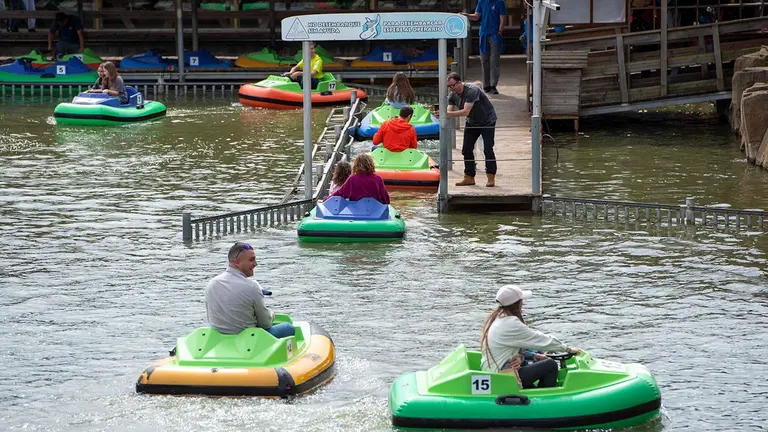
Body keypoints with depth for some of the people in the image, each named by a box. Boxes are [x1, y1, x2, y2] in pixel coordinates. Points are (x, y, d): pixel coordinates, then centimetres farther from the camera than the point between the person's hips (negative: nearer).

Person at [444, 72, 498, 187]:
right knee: (466, 150, 1)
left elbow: (466, 111, -39)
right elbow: (449, 111, -15)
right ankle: (469, 177, 8)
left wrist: (449, 114, -46)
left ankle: (491, 178, -6)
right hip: (472, 123, 7)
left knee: (488, 149, -13)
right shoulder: (453, 95, -9)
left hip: (487, 121, -7)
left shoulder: (471, 90, -32)